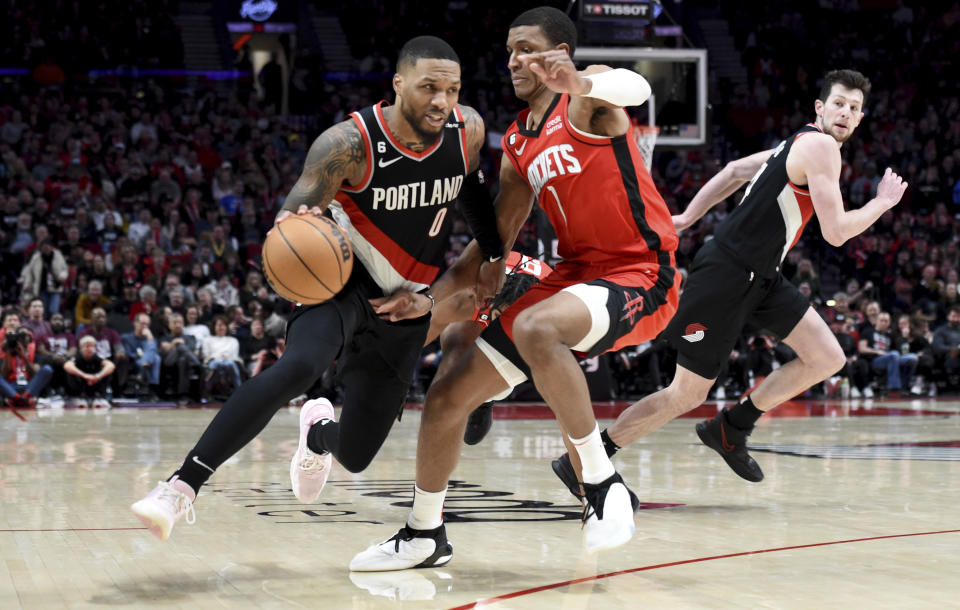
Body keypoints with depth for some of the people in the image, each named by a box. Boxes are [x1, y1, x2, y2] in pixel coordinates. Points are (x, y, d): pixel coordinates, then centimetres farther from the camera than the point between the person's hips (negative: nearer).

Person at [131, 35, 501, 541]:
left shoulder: (467, 129, -9)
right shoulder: (349, 143, -23)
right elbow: (294, 217, -17)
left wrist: (493, 253, 16)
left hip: (404, 308, 4)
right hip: (343, 280, -4)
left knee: (356, 456, 6)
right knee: (297, 367, -37)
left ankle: (321, 426, 47)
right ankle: (182, 486, -36)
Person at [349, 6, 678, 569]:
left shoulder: (589, 98, -9)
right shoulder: (518, 143, 14)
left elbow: (637, 89, -35)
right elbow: (496, 239, 19)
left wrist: (580, 84, -57)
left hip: (639, 276, -8)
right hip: (574, 272, 8)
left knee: (535, 328, -40)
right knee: (447, 397, 3)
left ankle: (606, 485, -26)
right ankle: (425, 536, 22)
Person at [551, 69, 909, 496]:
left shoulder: (800, 144, 14)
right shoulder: (820, 147, -16)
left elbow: (736, 170, 23)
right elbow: (835, 232, -20)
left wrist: (689, 217, 24)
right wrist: (883, 202, -5)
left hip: (759, 275, 10)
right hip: (726, 273, -10)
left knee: (828, 358, 3)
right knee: (686, 395, -4)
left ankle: (730, 429, 13)